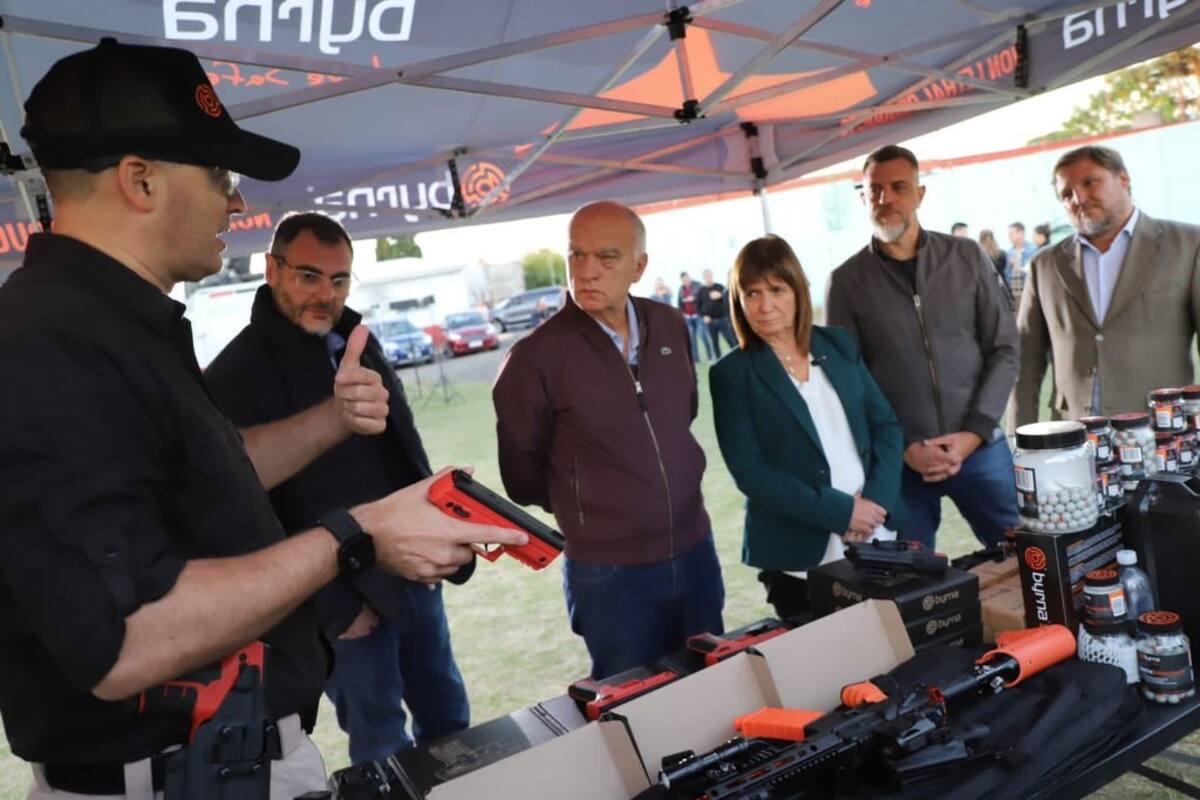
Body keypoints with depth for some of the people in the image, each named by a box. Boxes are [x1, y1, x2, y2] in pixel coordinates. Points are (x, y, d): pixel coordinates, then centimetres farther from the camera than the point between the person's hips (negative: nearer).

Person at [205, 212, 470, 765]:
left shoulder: (359, 343, 8)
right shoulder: (237, 376, -16)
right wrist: (332, 608, -16)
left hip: (418, 577, 7)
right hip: (349, 597, -7)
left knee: (449, 718, 21)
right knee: (384, 748, 9)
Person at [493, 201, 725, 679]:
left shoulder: (670, 327, 1)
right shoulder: (535, 357, -16)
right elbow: (522, 471, -6)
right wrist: (583, 513, 5)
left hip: (695, 551, 5)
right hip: (610, 573, -5)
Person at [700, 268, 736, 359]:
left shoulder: (719, 287, 4)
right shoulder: (702, 291, 9)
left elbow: (727, 300, -1)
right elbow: (699, 306, 10)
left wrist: (720, 296, -21)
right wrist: (704, 316, -5)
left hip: (722, 319, -2)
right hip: (710, 321, 2)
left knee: (730, 339, -4)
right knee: (715, 342, 6)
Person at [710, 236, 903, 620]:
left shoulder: (839, 344, 7)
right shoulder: (731, 374, -6)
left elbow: (886, 424, 6)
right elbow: (750, 472, -12)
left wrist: (877, 498, -10)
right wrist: (841, 511, -17)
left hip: (877, 539, 4)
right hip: (799, 558, -4)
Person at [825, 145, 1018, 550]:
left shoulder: (967, 257, 4)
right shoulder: (847, 282, -1)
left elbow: (1003, 350, 4)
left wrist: (973, 433, -7)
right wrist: (901, 448, -10)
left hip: (981, 448, 2)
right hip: (896, 461, -1)